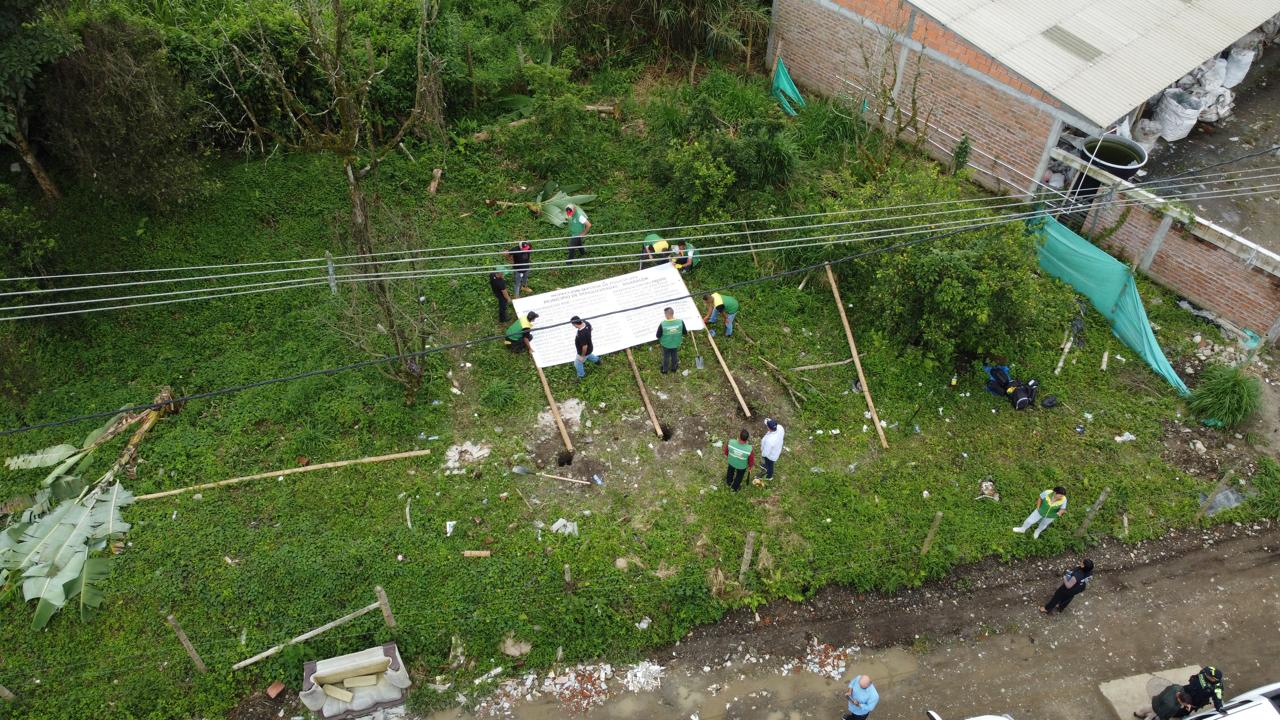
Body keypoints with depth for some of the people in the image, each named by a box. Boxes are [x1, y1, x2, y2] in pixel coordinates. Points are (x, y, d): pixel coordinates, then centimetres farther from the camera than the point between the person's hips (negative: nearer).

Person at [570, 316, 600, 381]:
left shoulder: (581, 335, -46)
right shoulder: (586, 323, -23)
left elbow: (585, 347, -34)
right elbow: (591, 328, 1)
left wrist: (582, 356, -17)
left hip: (584, 351, -7)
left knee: (577, 363, 22)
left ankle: (581, 375, 48)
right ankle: (597, 360, 66)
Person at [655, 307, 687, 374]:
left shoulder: (662, 324, -33)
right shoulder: (680, 322, -27)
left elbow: (658, 336, -21)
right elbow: (685, 333, -13)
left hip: (666, 344, -2)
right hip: (676, 343, 2)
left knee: (666, 356, 25)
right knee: (674, 355, 29)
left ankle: (665, 370, 47)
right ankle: (673, 368, 51)